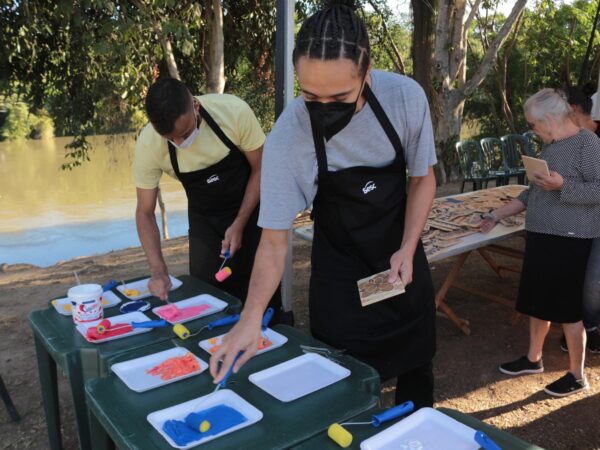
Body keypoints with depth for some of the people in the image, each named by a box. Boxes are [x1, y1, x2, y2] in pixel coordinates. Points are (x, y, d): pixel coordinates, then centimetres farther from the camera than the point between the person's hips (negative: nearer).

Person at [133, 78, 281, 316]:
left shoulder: (235, 111, -29)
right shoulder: (148, 145, -23)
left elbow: (260, 169, -13)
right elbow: (145, 213, -12)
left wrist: (239, 225, -18)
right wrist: (158, 270, -24)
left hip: (251, 207, -1)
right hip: (204, 219, 1)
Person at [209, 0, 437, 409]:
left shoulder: (405, 98, -21)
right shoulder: (287, 137, -27)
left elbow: (423, 178, -5)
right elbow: (274, 240, -19)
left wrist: (407, 250, -16)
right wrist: (252, 317, -31)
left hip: (401, 256, 3)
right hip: (339, 271, -2)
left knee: (416, 371, 17)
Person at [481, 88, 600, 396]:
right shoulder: (551, 145, 13)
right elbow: (534, 193, 18)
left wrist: (562, 185, -27)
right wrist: (498, 215, 16)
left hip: (570, 241, -8)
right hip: (541, 236, 8)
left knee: (568, 308, 3)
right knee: (538, 300, 17)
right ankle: (533, 359, 34)